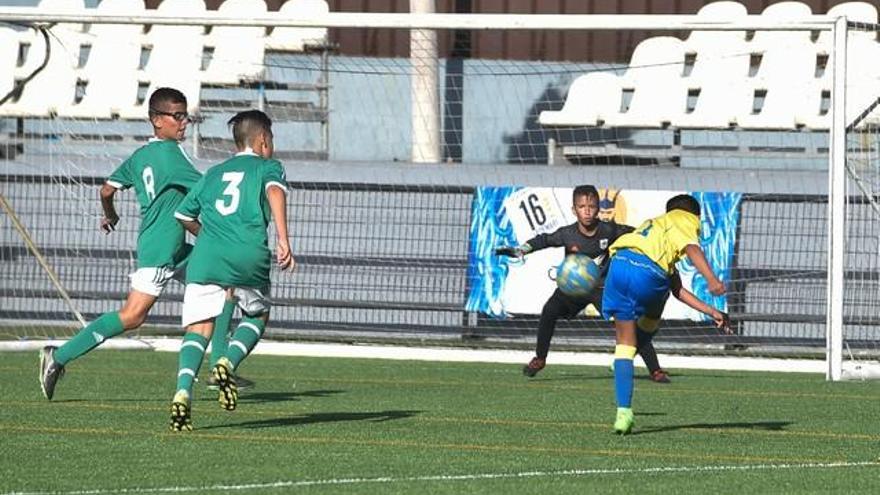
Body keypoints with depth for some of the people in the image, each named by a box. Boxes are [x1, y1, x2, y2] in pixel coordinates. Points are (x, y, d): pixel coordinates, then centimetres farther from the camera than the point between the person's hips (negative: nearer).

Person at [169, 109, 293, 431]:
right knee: (257, 317, 21)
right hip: (248, 258, -2)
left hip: (206, 256, 3)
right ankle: (228, 362, -6)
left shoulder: (214, 173, 28)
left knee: (198, 328, -1)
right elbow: (275, 191, -7)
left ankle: (183, 392, -26)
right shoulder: (268, 167, 16)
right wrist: (283, 239, -15)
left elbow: (184, 215, 31)